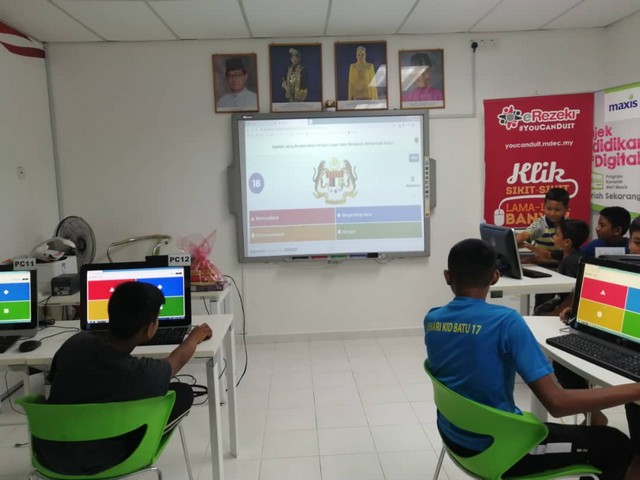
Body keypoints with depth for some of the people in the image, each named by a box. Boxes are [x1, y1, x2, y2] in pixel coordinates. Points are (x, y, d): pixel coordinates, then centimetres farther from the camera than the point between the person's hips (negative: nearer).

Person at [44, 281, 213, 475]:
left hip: (48, 453, 5)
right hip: (94, 464, -5)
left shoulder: (75, 342, -16)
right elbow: (178, 360, -2)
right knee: (183, 393, -1)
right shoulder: (143, 373, -27)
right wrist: (195, 336, 19)